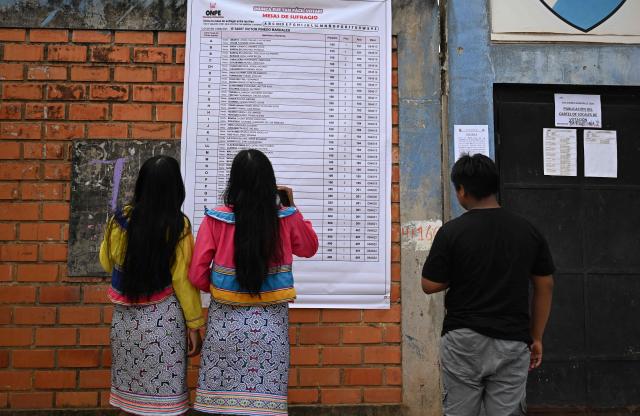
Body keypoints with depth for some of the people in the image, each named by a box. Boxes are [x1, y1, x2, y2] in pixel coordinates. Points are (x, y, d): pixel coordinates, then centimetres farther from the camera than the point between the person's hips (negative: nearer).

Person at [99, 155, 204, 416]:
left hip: (126, 317, 4)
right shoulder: (177, 226, -13)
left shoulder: (122, 219, -2)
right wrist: (194, 325, -3)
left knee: (129, 395, 17)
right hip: (163, 319, -4)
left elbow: (108, 263, 12)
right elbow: (182, 279, -12)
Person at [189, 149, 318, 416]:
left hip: (226, 321, 0)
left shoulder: (215, 219, -7)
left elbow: (197, 274, -4)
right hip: (270, 322, 0)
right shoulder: (286, 219, -5)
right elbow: (310, 248, 16)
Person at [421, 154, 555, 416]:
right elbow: (544, 287, 6)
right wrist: (536, 337, 15)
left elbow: (430, 285, -6)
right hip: (512, 343, 3)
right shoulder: (528, 231, 1)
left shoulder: (451, 231, -10)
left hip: (463, 341, -2)